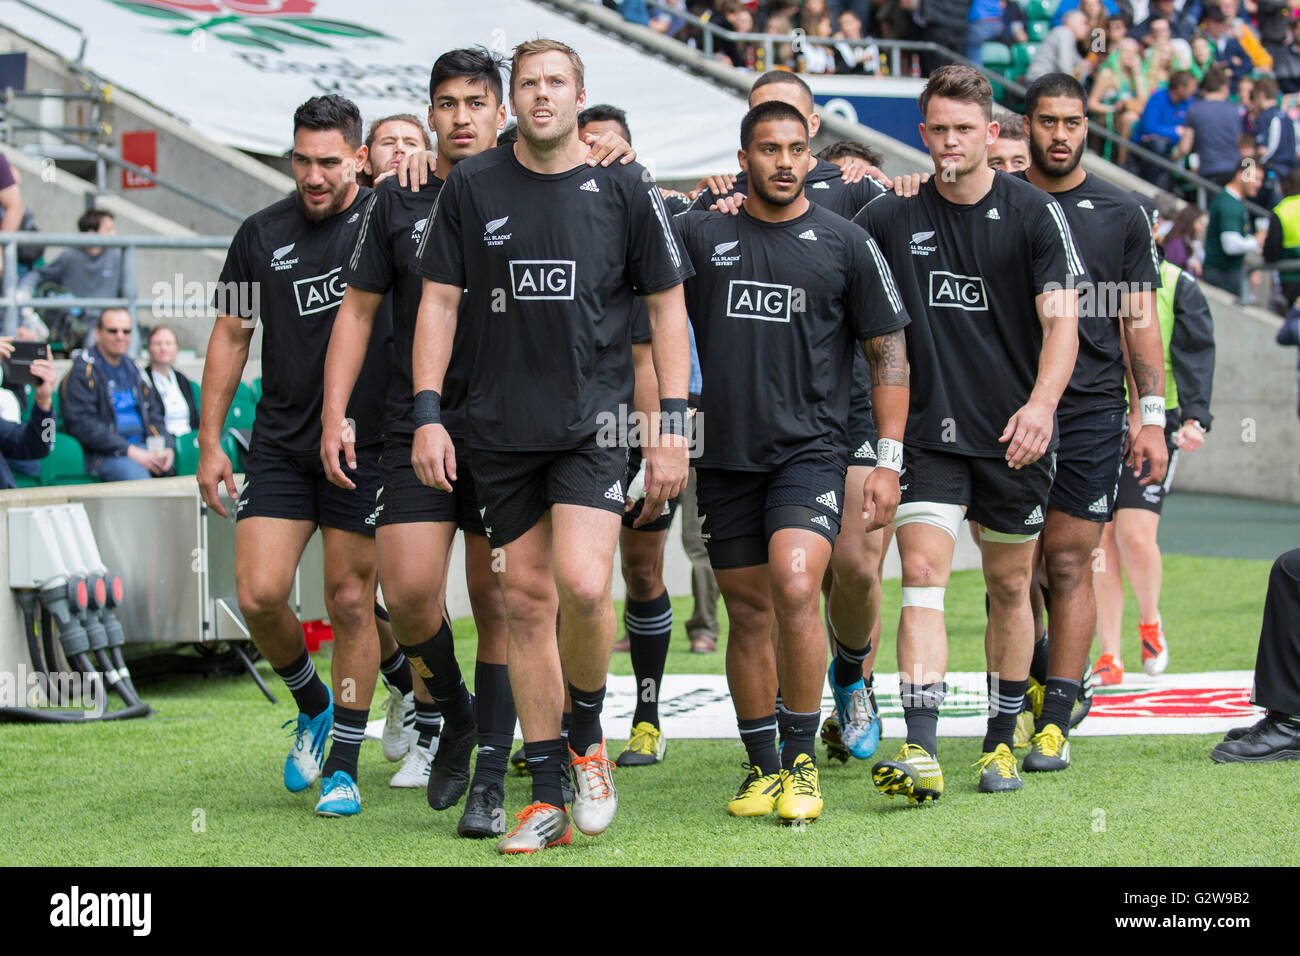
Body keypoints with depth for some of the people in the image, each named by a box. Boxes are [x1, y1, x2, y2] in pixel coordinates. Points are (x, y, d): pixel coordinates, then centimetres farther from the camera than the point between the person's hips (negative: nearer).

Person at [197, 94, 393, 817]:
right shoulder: (263, 235, 6)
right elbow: (231, 336, 12)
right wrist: (210, 442, 10)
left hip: (365, 446, -2)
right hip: (280, 446, 3)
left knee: (351, 602, -1)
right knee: (259, 596, -7)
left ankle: (344, 766, 10)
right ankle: (312, 704, 22)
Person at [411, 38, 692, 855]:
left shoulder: (625, 187, 0)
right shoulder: (472, 187, 4)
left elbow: (667, 306, 4)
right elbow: (439, 302, 7)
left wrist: (673, 425, -2)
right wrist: (428, 413, -1)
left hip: (596, 419, -2)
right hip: (501, 428, 2)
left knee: (583, 583, -20)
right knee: (526, 599, 4)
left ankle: (588, 737, 8)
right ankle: (549, 797, 13)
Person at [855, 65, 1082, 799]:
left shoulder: (1035, 214, -3)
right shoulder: (891, 217, 3)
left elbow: (1061, 320, -10)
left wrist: (1041, 404, -25)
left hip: (1016, 434, 0)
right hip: (930, 429, 0)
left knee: (1010, 586, 10)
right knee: (923, 576, -13)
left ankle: (1002, 741, 26)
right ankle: (921, 754, -20)